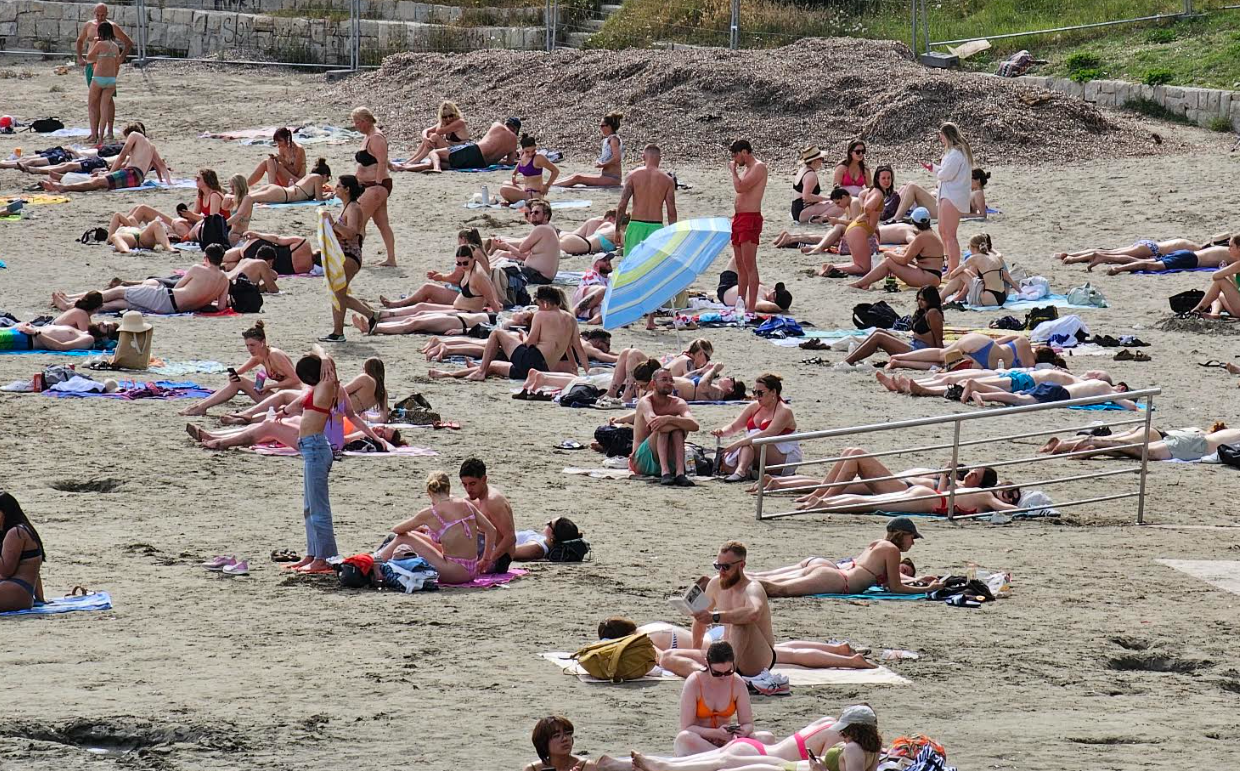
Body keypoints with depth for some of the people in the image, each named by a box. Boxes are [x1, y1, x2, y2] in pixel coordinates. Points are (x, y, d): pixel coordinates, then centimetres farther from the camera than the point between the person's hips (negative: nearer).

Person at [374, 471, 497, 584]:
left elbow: (396, 530, 2)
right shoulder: (466, 505, 2)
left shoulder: (430, 514, -13)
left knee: (402, 538, 3)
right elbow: (491, 530, 10)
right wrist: (486, 560, 24)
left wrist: (416, 528, 25)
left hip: (456, 573, -7)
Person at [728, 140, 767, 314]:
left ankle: (751, 308, -15)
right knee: (740, 266, 11)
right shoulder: (748, 168, 20)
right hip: (739, 218, 10)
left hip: (750, 219, -10)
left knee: (749, 266, -12)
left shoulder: (759, 167, -11)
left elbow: (740, 187, -21)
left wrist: (733, 170, -6)